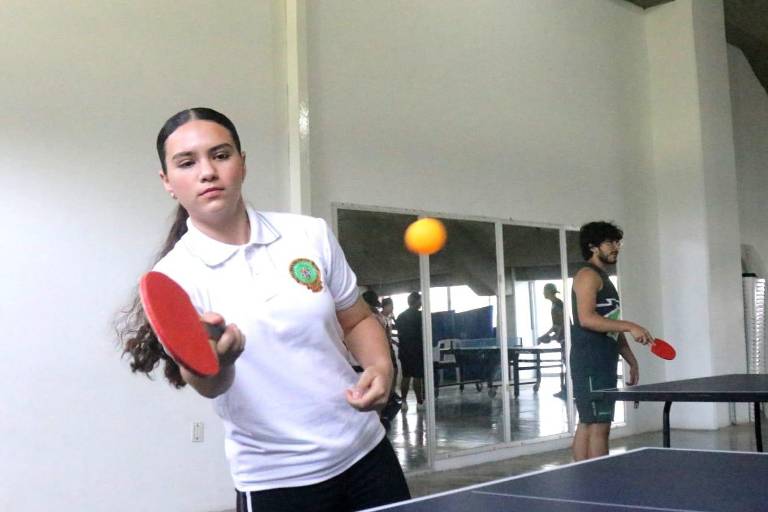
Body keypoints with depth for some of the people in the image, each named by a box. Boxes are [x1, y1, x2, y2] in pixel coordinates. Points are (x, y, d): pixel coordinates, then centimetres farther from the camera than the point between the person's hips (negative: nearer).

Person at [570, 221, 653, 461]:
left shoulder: (604, 279, 22)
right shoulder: (588, 275, -8)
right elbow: (586, 318, -22)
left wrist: (631, 360, 23)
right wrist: (630, 326, -23)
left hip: (603, 363, 10)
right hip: (590, 362, -10)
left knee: (587, 424, 10)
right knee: (598, 426, -11)